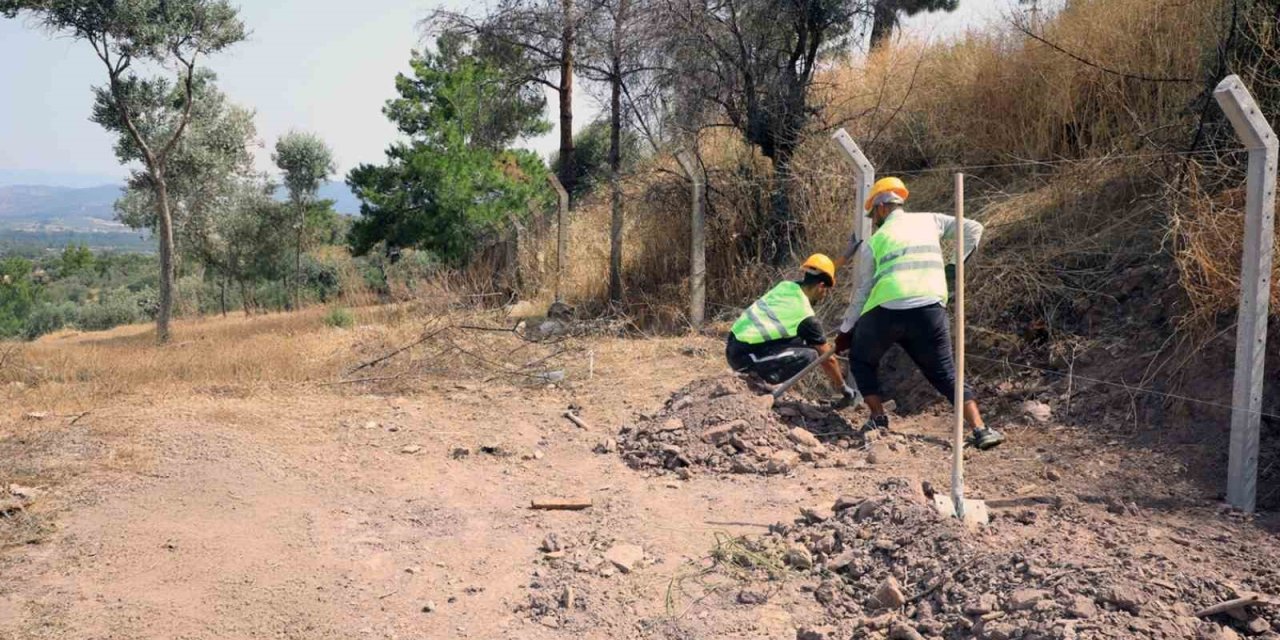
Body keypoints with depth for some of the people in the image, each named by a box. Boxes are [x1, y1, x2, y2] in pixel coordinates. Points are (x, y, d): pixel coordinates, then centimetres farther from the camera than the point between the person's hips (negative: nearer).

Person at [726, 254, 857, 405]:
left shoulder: (786, 285, 7)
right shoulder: (806, 317, -10)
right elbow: (828, 359, 2)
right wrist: (845, 390, 14)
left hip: (732, 345, 8)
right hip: (744, 355, -8)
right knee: (809, 356, -10)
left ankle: (759, 375, 12)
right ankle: (761, 380, -8)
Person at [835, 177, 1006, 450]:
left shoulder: (873, 242, 13)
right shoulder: (930, 221, 18)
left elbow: (863, 291, 13)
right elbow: (973, 228, 16)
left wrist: (845, 330, 21)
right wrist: (956, 265, 18)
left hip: (885, 312, -2)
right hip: (931, 311, 2)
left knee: (861, 361, 23)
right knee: (945, 373, 11)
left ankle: (878, 419, 13)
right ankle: (981, 430, -2)